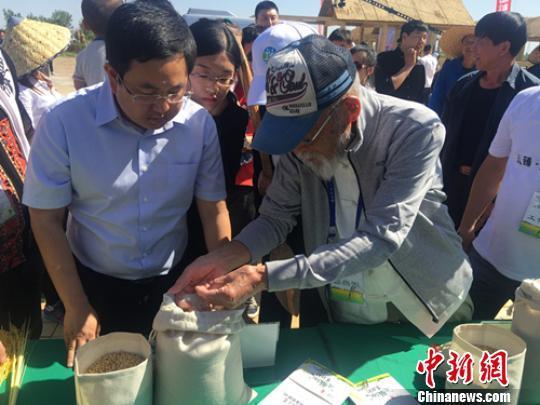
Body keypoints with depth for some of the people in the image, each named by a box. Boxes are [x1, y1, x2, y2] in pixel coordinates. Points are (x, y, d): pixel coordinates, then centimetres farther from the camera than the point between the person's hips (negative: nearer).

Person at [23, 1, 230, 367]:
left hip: (173, 281, 2)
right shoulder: (63, 123, -20)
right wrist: (77, 308, -8)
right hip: (95, 282, -1)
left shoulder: (200, 124, -16)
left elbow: (213, 210, -6)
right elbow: (47, 220, -11)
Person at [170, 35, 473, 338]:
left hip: (420, 308, -2)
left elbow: (380, 238, -33)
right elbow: (277, 216, -6)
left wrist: (264, 277, -39)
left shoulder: (416, 130, -26)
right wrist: (224, 259, -26)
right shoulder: (303, 133, -13)